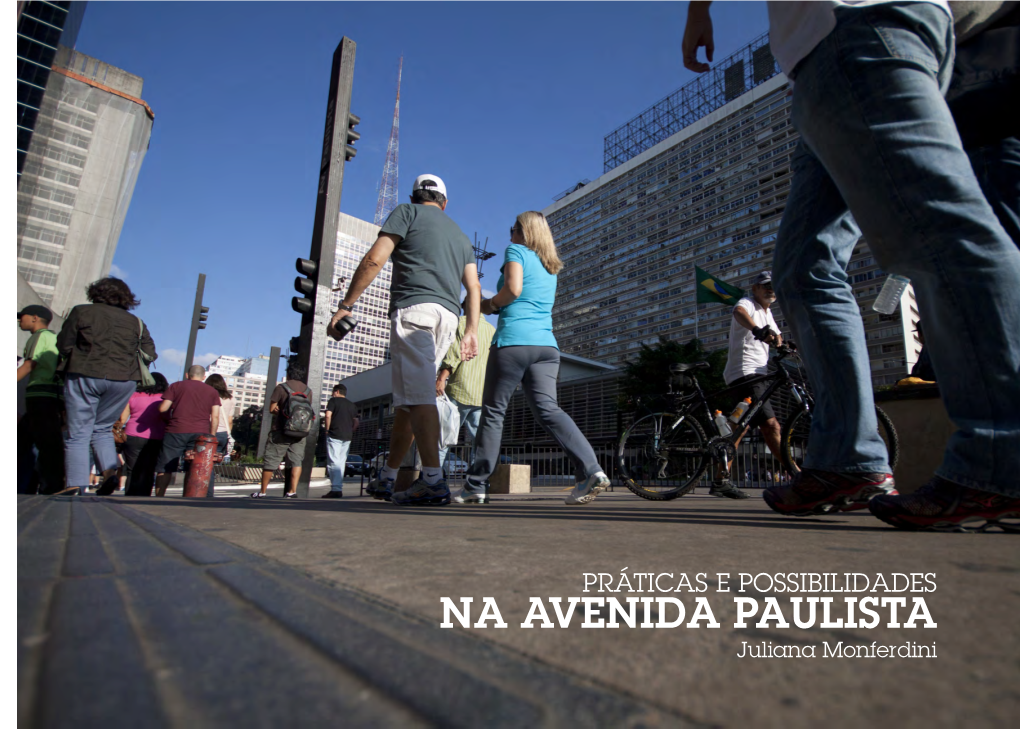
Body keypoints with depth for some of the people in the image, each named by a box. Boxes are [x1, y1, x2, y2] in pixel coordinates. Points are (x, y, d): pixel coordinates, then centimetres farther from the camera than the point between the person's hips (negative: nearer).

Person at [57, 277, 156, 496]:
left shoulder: (81, 312, 5)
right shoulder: (136, 322, 10)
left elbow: (64, 345, 4)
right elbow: (150, 354, 6)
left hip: (85, 375, -2)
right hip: (123, 380, 3)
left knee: (78, 434, 2)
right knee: (103, 429, 19)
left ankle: (76, 486, -4)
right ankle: (110, 472, 1)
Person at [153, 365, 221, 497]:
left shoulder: (176, 386, 10)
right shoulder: (212, 391, 13)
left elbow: (163, 408, 1)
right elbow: (215, 417, 5)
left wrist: (169, 418, 22)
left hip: (176, 432, -1)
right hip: (200, 433, 1)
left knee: (165, 469, 6)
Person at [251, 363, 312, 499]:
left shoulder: (281, 387, -5)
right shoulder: (308, 391, 6)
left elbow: (272, 409, -5)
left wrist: (281, 411, 11)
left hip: (281, 431, -3)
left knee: (271, 461, 7)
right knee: (296, 461, 5)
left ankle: (262, 492, 15)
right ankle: (292, 491, -4)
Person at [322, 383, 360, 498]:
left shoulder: (333, 401, 2)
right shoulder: (352, 405, 18)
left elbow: (328, 415, -11)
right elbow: (356, 422, 13)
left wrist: (327, 429, -3)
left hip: (334, 435, -5)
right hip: (347, 437, 5)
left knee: (334, 462, -8)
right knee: (341, 462, 10)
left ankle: (335, 489, -14)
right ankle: (339, 488, 10)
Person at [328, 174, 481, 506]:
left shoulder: (407, 212, 10)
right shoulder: (460, 234, 28)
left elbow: (374, 259, -4)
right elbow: (474, 287, 16)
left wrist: (346, 305, -3)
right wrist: (472, 330, 12)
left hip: (414, 308, -6)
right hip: (448, 316, 6)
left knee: (418, 396, -14)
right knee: (408, 397, 11)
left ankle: (433, 480, -23)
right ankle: (387, 478, 18)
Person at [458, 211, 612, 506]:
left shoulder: (516, 251, 4)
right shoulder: (550, 266, 26)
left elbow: (513, 288, -13)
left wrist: (489, 304, 4)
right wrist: (496, 306, 26)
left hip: (513, 341, -7)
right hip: (547, 345, 7)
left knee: (493, 412, 1)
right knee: (548, 410, -2)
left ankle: (476, 486, 8)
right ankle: (591, 469, -20)